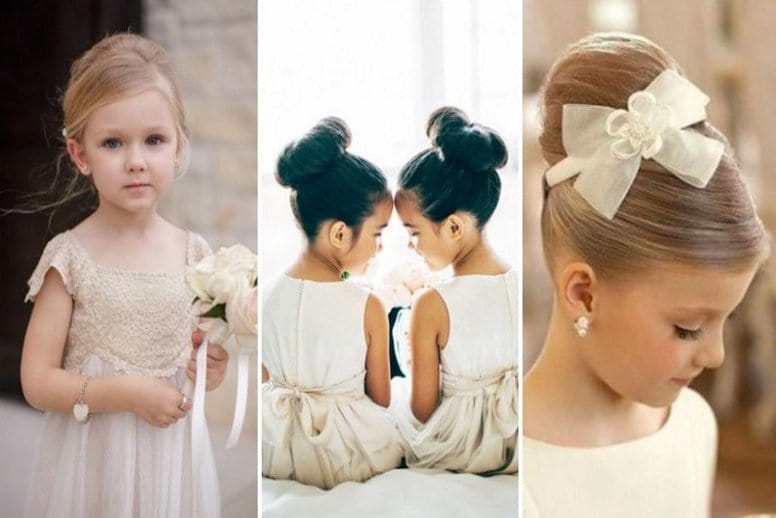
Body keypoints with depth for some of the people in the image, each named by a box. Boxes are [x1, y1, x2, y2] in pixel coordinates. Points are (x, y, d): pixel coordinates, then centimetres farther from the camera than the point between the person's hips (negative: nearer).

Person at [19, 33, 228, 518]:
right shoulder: (70, 257, -12)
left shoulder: (194, 251, -3)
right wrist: (126, 393, -21)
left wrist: (213, 367, -10)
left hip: (174, 458, 3)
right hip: (94, 460, -2)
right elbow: (36, 381, -11)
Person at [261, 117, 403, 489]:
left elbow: (264, 381, 5)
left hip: (273, 456, 3)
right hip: (347, 456, -3)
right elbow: (381, 399, -6)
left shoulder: (266, 297, -9)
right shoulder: (368, 308, -18)